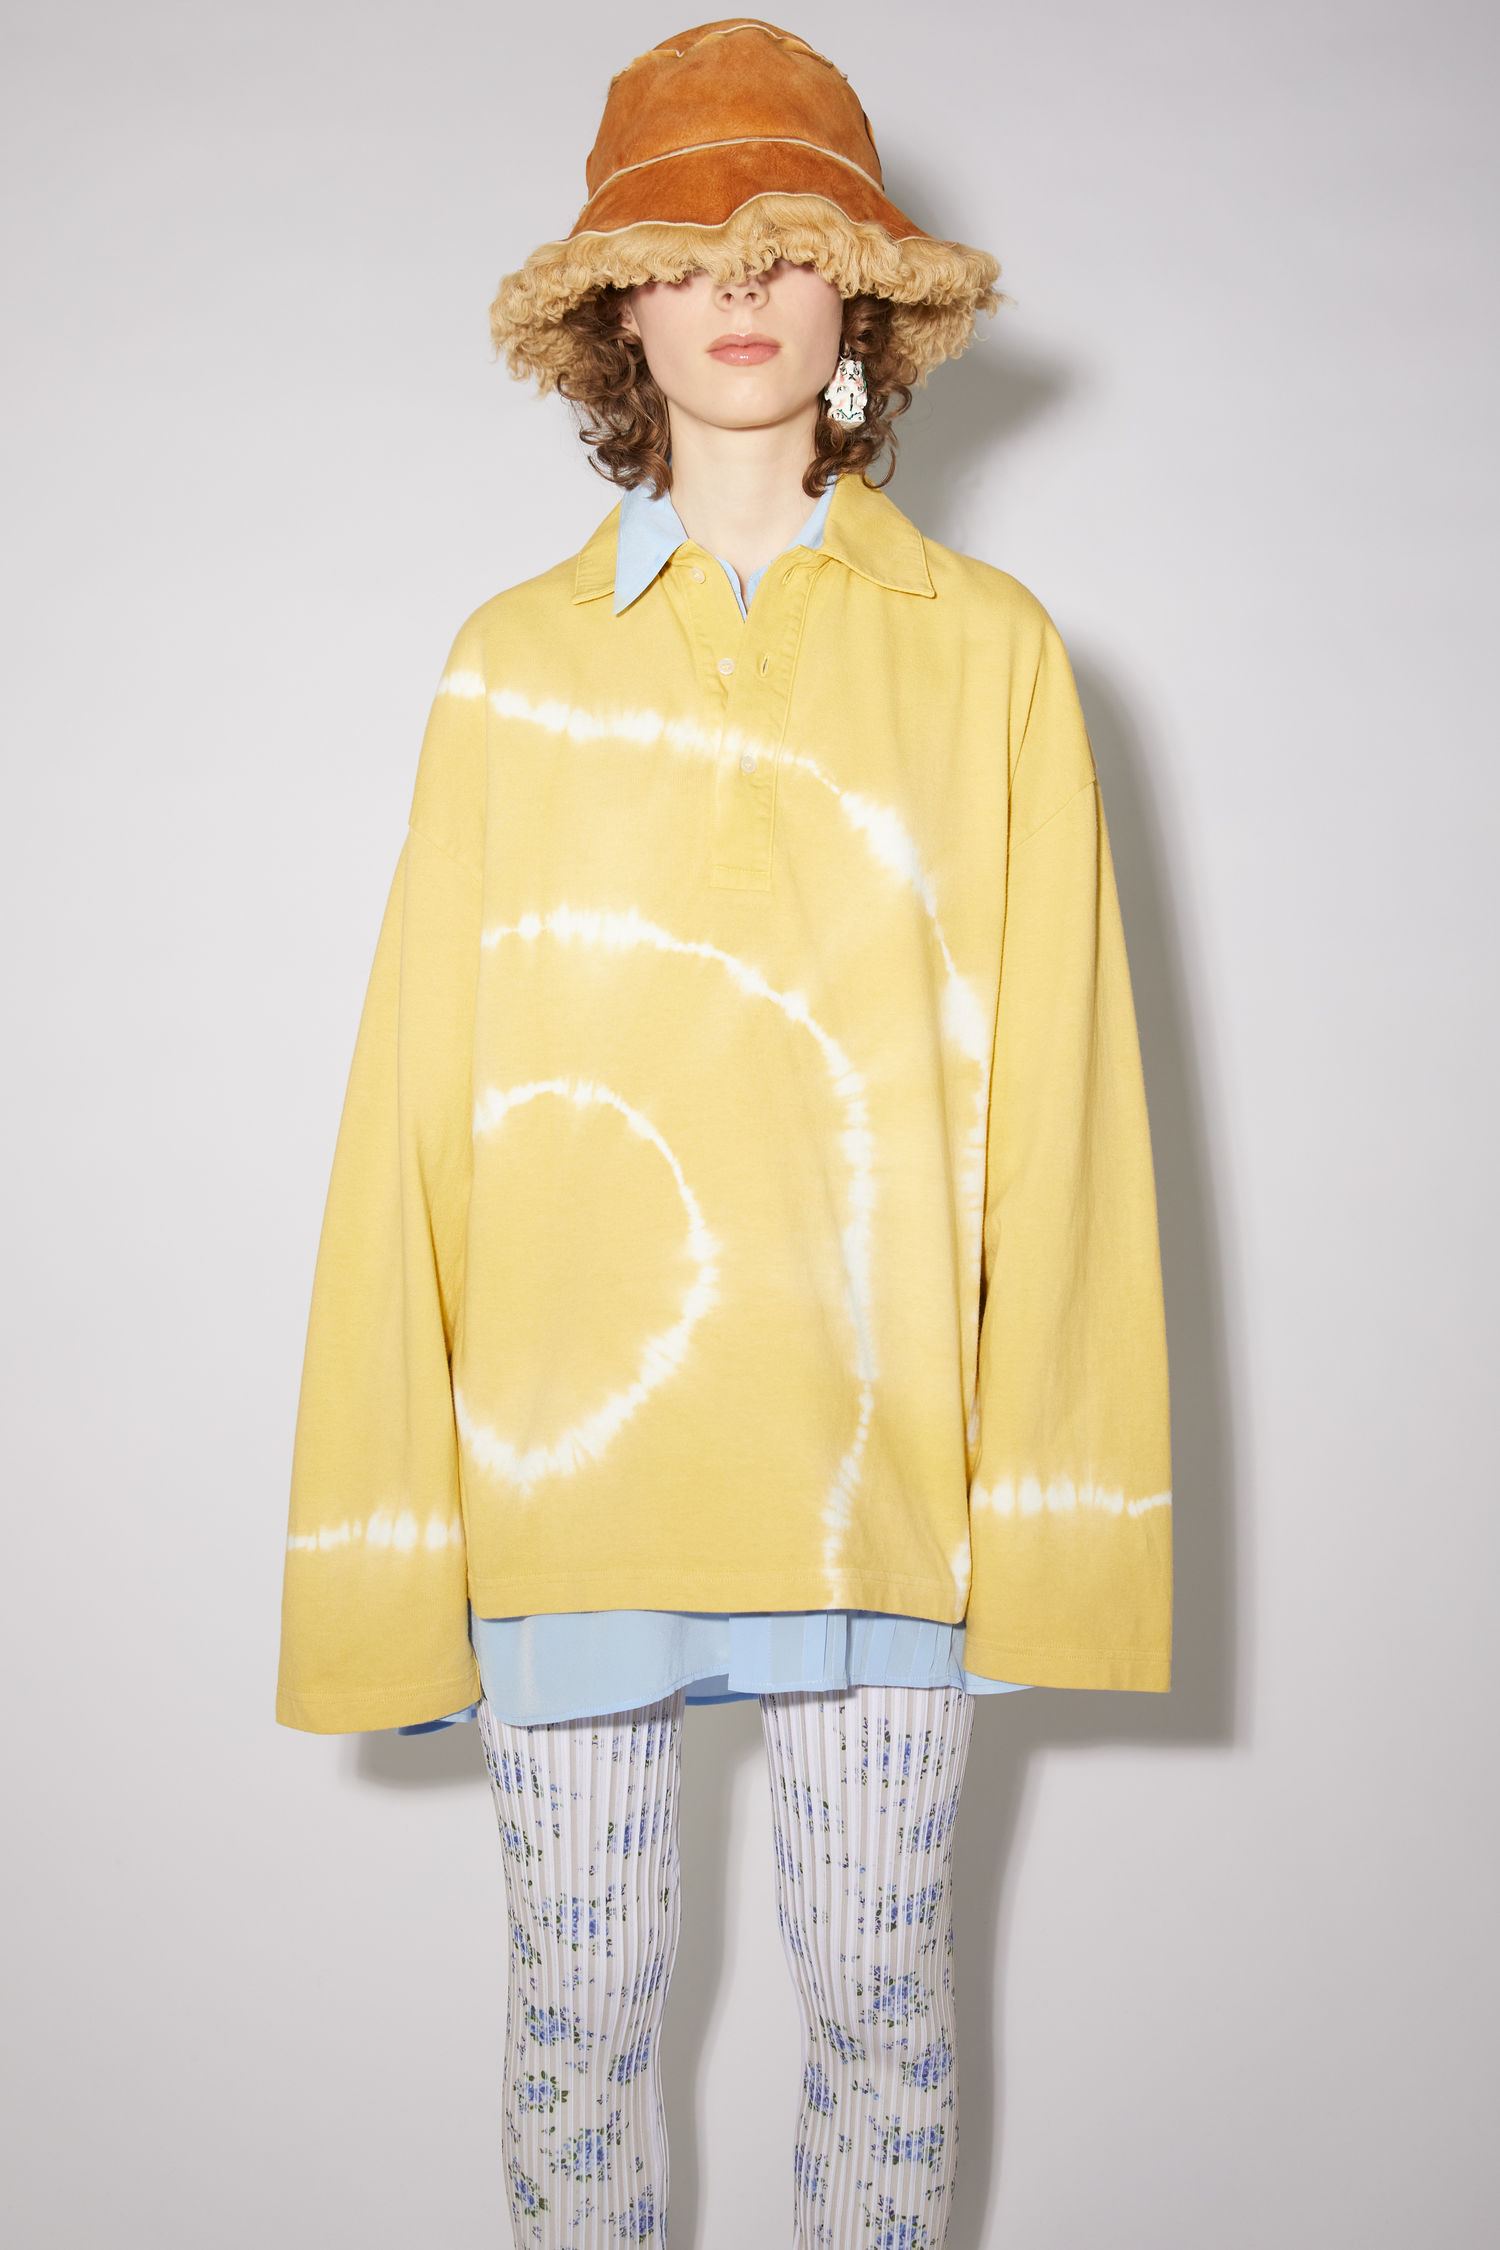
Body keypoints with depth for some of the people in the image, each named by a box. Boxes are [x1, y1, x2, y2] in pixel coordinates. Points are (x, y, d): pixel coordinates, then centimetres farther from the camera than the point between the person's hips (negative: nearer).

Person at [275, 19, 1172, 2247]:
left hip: (878, 1452, 0)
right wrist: (392, 1515, -2)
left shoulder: (990, 653, 2)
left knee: (877, 1995, 12)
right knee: (581, 1993, 13)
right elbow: (422, 1092, 2)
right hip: (560, 1452, 1)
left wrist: (1043, 1484, -4)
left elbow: (1047, 1085, 0)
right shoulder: (510, 666, 4)